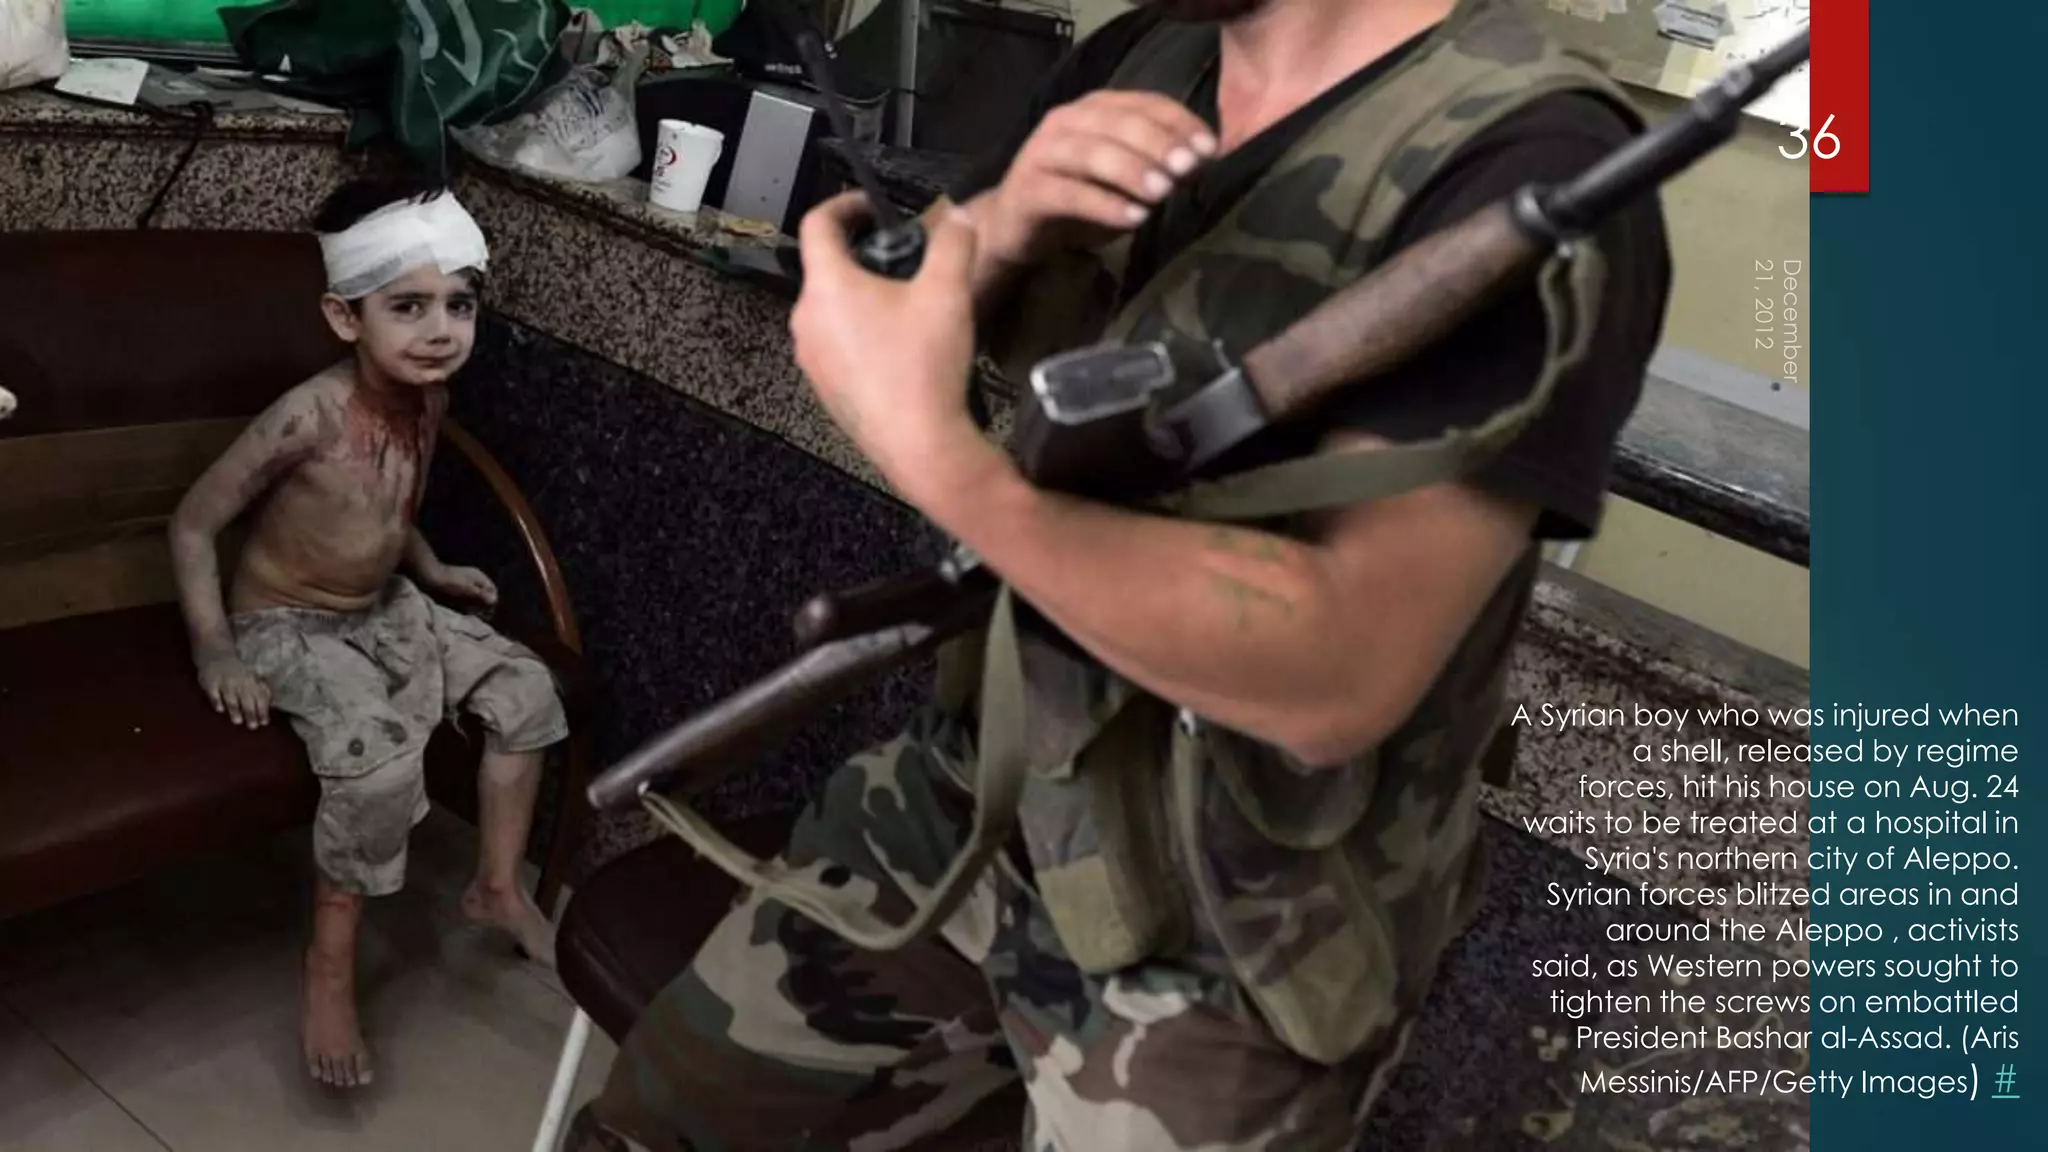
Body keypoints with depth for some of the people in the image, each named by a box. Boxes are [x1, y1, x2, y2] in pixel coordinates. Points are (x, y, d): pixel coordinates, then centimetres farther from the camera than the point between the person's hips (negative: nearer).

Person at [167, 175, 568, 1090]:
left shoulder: (429, 397, -7)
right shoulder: (310, 416, -28)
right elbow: (193, 523, -19)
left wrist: (430, 569, 9)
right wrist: (214, 651, -23)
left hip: (385, 609, 7)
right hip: (286, 626, -7)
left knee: (523, 687, -3)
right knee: (381, 751, -29)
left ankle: (497, 886, 14)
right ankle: (329, 968, -10)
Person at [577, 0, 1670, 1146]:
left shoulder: (1536, 164, -23)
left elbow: (1340, 675, -30)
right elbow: (894, 314, 4)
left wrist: (934, 451, -33)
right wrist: (998, 228, -17)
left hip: (1217, 956, -6)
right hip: (975, 791, 7)